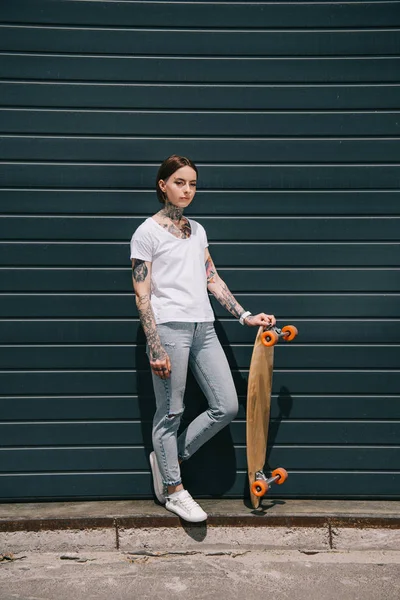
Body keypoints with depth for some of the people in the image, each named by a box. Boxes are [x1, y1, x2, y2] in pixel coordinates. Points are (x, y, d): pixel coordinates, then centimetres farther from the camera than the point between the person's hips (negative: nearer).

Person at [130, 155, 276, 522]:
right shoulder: (147, 232, -2)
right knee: (171, 412, 3)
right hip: (169, 327, -6)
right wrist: (155, 348, -14)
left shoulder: (197, 230, 17)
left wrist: (245, 316, 10)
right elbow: (142, 295, -7)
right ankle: (173, 490, 21)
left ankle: (168, 458, 22)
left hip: (203, 327, 7)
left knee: (227, 407, 5)